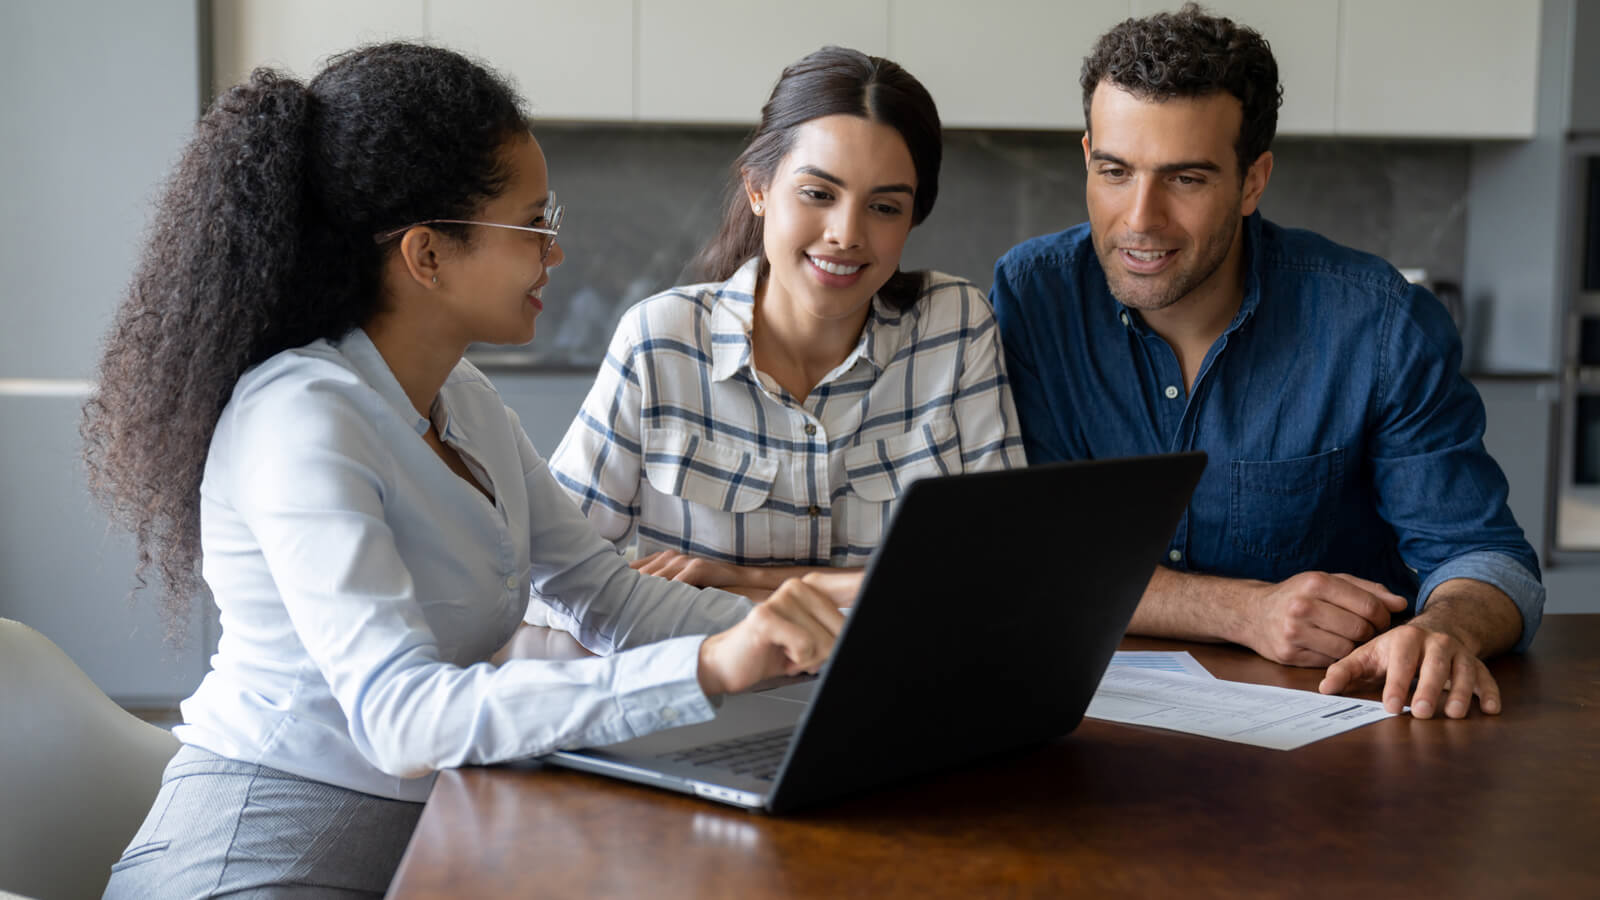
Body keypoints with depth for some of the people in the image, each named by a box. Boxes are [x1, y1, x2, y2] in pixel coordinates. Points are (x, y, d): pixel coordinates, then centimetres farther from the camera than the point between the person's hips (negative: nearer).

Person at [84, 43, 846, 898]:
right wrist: (708, 667, -35)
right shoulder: (300, 423, -20)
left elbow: (600, 589, 9)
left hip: (416, 828, 8)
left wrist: (798, 633, -7)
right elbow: (402, 717, -29)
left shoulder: (462, 399, 8)